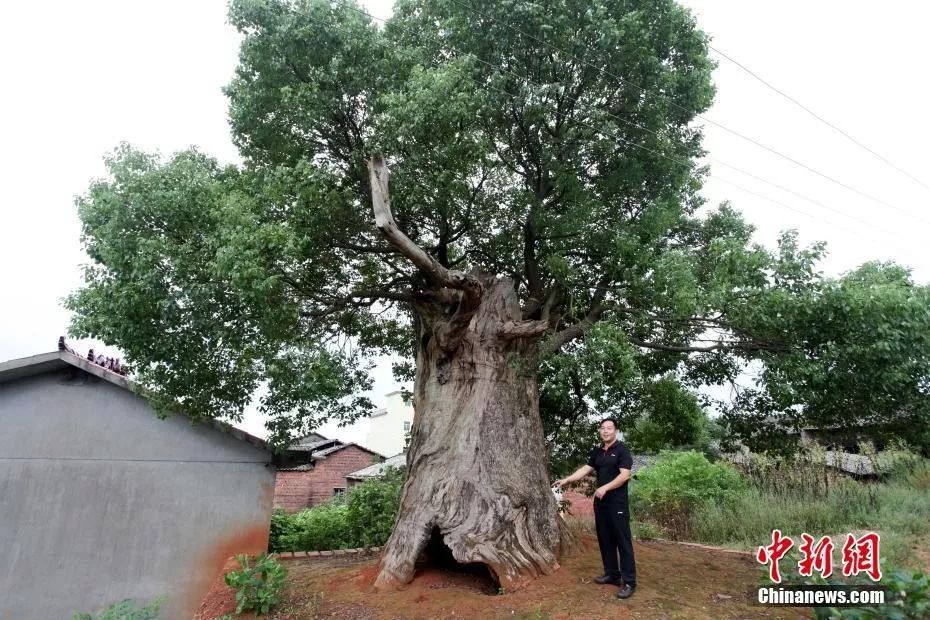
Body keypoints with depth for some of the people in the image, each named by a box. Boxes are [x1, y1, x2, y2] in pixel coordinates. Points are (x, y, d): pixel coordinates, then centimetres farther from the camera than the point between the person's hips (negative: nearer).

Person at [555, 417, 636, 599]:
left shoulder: (622, 449, -9)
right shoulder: (597, 451, 11)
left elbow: (624, 475, -17)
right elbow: (586, 469, 12)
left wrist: (605, 488, -23)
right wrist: (566, 480, 4)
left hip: (618, 502, -7)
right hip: (600, 502, 7)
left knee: (623, 541, -4)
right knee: (605, 539, 13)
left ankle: (629, 582, 1)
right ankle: (612, 574, 25)